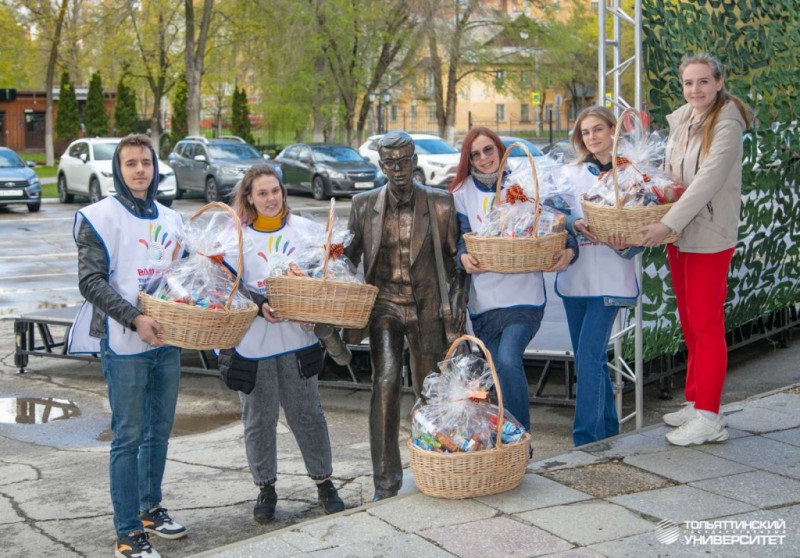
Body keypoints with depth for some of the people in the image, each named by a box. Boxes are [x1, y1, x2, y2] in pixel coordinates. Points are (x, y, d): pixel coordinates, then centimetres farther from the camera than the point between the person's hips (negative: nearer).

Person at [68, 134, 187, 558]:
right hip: (124, 344, -6)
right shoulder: (101, 216, -6)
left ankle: (150, 508, 30)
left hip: (167, 339, 6)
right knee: (129, 436, -4)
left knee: (160, 430, 14)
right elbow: (90, 281, -13)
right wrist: (135, 319, -23)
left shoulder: (170, 219, 12)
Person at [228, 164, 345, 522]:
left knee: (307, 412, 7)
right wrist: (259, 305, -18)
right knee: (259, 417, 7)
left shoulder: (304, 229, 5)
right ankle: (265, 488, 20)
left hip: (297, 335, 1)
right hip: (252, 339, -1)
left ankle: (323, 481, 21)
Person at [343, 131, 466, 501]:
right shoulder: (365, 205, 3)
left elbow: (453, 257, 7)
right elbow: (349, 257, 11)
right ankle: (386, 480, -14)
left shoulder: (440, 203, 1)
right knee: (385, 382, -18)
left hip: (427, 306, 1)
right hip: (385, 304, -1)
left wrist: (456, 301, -2)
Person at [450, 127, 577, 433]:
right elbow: (459, 235, 1)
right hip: (483, 297, 3)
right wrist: (463, 256, -22)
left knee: (508, 360, -21)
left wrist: (569, 250, -17)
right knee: (502, 369, 8)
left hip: (523, 294, -3)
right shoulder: (462, 194, 8)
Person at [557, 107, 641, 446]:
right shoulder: (573, 173, 10)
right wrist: (575, 224, -17)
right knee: (590, 359, 12)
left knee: (589, 357, -13)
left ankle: (587, 442, -9)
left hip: (610, 278, -5)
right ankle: (608, 434, 26)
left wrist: (625, 247, -21)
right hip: (574, 276, 5)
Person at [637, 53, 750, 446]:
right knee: (689, 324, 13)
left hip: (710, 236, -7)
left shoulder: (727, 125, -14)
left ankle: (708, 417, 2)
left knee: (706, 325, -4)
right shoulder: (679, 120, 9)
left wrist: (669, 223, -29)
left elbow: (709, 180, -24)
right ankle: (695, 403, 23)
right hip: (678, 234, 7)